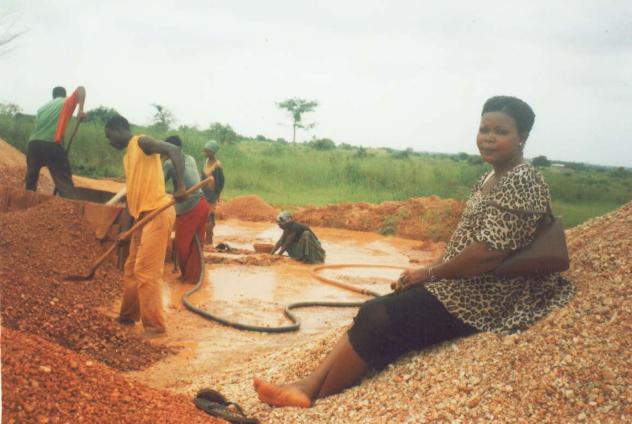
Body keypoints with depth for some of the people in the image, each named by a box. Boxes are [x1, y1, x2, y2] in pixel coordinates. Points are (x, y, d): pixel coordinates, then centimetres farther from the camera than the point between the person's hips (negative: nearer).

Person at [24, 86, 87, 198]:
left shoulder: (43, 107, 29)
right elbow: (80, 89, -3)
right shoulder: (67, 102, 15)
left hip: (33, 143, 5)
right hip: (52, 145, -5)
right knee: (65, 183, -8)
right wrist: (81, 110, -13)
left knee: (30, 180, 25)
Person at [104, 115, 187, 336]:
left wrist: (180, 186, -33)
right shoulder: (127, 156, 21)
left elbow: (173, 150, -22)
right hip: (143, 216, 10)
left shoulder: (141, 142, -6)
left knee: (146, 271, -8)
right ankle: (128, 316, 31)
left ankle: (155, 325, 0)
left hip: (158, 213, -10)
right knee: (131, 270, 17)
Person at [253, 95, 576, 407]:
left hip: (478, 300, -9)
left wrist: (429, 273, -13)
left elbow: (490, 252, -24)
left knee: (379, 321, -15)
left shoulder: (521, 182, -16)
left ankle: (318, 401, -2)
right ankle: (309, 386, -10)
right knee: (371, 312, -5)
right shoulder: (492, 178, 14)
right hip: (460, 285, 9)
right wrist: (428, 273, 3)